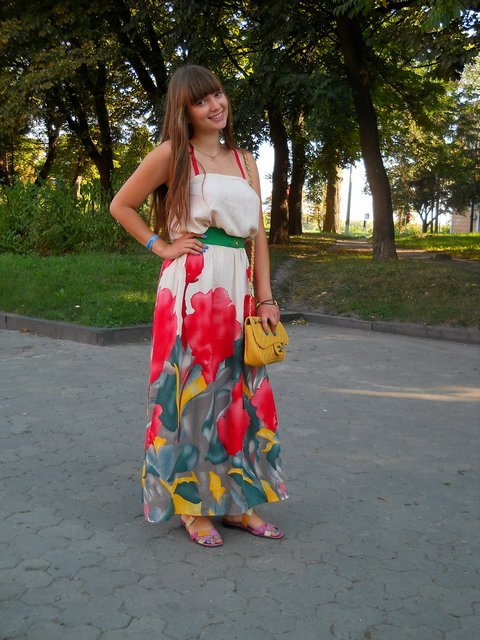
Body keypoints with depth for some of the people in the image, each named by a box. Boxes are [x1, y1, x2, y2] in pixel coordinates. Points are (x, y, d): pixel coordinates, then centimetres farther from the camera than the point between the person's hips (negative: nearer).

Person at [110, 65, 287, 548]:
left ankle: (236, 501, 20)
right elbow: (121, 206, 4)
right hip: (191, 287, -5)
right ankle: (191, 505, 14)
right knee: (192, 390, 0)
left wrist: (265, 299, 7)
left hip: (237, 288, 5)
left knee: (238, 391, 8)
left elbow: (258, 234, 12)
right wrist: (161, 247, -3)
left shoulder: (245, 161, 14)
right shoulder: (173, 154, 0)